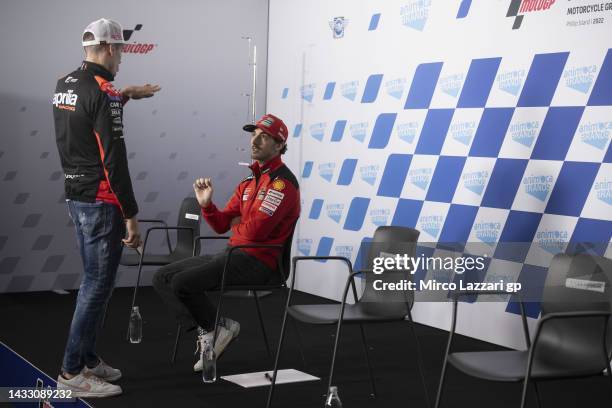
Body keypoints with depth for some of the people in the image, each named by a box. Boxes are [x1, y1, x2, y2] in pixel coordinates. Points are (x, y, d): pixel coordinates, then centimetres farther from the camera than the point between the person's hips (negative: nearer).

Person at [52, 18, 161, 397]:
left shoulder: (65, 84, 8)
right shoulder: (104, 91, -17)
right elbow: (113, 161, -21)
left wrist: (125, 95, 33)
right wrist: (131, 216, -18)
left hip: (76, 196, 9)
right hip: (101, 200, -9)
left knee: (93, 280, 19)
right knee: (99, 284, -2)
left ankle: (88, 359, 28)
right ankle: (72, 372, 3)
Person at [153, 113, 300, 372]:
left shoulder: (282, 181, -12)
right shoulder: (250, 181, 18)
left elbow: (255, 230, -22)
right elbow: (221, 225, 14)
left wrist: (237, 225, 1)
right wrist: (206, 204, -5)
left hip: (257, 261, -10)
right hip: (232, 255, 10)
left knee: (182, 282, -24)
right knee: (162, 277, 3)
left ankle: (220, 327, 0)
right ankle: (207, 332, -2)